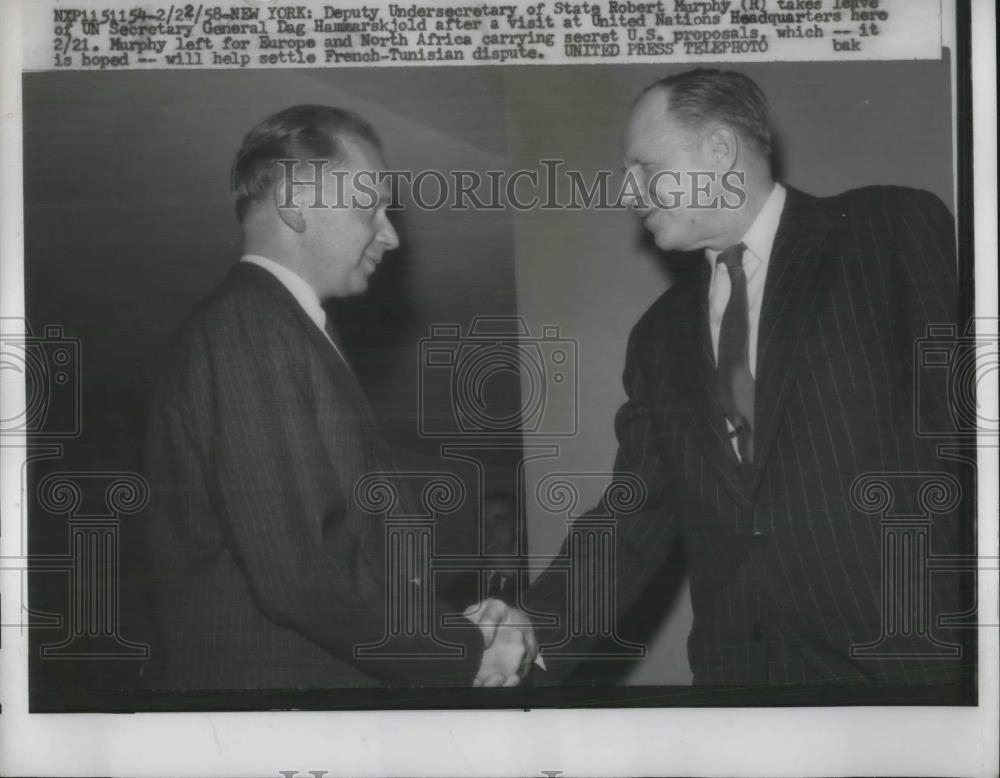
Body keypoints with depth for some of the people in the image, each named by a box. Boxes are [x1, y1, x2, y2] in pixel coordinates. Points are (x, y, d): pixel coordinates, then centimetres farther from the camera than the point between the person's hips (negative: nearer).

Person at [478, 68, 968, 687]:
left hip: (913, 654, -4)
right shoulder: (659, 336, 12)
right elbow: (638, 516, 8)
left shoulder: (898, 230, -2)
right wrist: (538, 627, -8)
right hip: (734, 665, 5)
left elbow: (962, 419, -8)